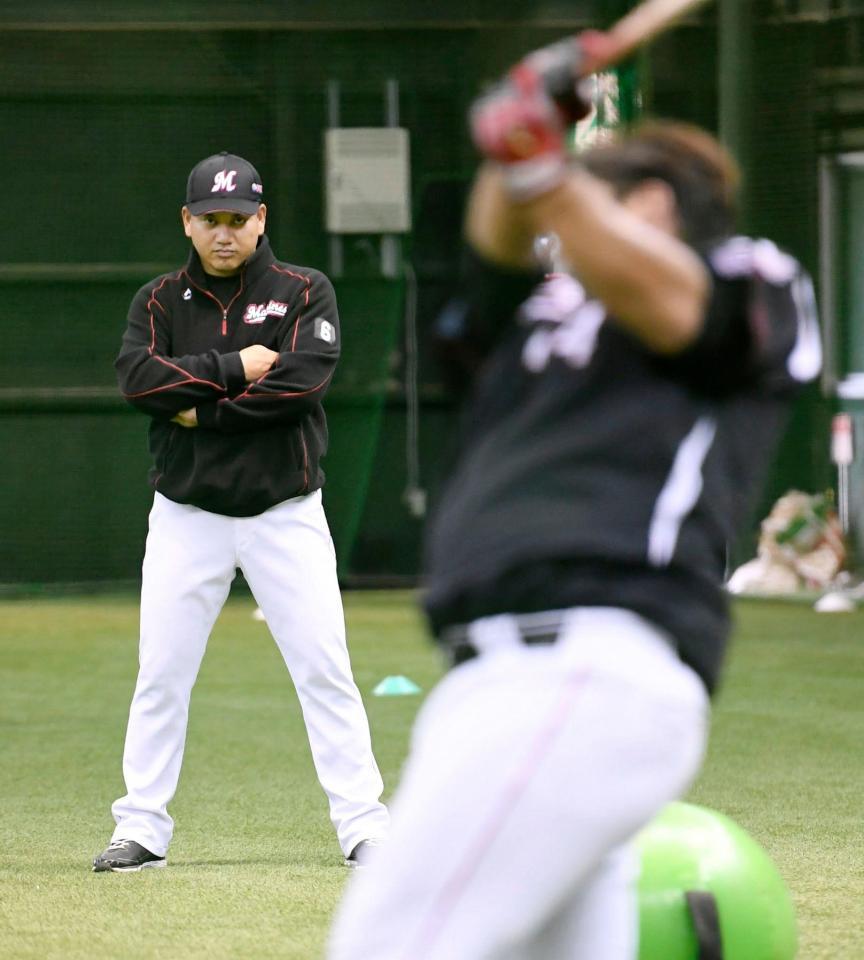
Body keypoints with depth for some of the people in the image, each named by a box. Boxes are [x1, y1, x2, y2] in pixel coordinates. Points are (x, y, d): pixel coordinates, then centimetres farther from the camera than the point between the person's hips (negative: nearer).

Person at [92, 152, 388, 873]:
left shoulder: (304, 293, 0)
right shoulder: (160, 301, 6)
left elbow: (303, 381, -16)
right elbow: (138, 378, -12)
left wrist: (202, 409, -14)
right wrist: (232, 369, -17)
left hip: (286, 512, -2)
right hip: (187, 516, 2)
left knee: (325, 671, -4)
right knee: (160, 676, 1)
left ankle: (364, 825, 0)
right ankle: (141, 831, 8)